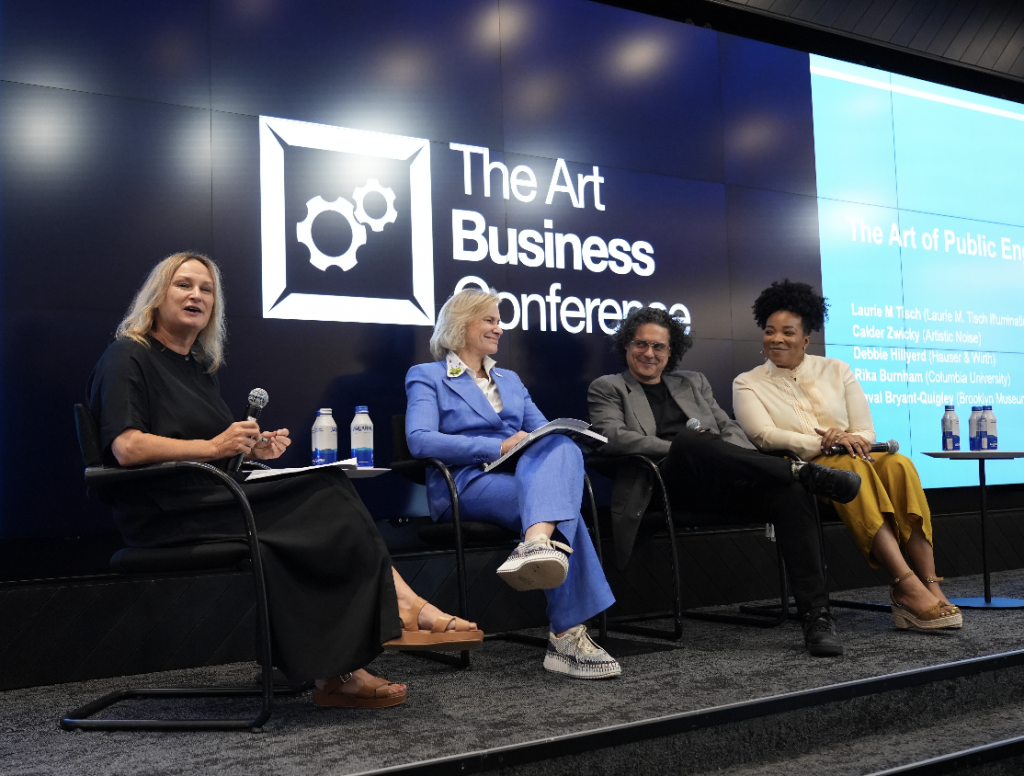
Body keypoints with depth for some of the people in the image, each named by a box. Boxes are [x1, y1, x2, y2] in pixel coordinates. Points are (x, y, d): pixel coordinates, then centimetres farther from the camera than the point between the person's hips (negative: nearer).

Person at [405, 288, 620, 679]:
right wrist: (499, 446, -18)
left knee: (560, 447, -33)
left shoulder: (510, 380, 30)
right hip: (467, 483, -5)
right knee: (559, 501, -34)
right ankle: (568, 633, -41)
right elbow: (420, 440, -10)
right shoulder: (427, 376, 10)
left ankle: (537, 544, -59)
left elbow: (546, 432, 19)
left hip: (524, 475, 5)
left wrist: (545, 446, -9)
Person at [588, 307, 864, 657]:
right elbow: (613, 437, -2)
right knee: (689, 438, -38)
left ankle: (816, 616, -30)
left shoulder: (693, 382, 30)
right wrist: (681, 448, -13)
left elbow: (729, 427, 21)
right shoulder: (607, 387, 16)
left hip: (721, 483, 4)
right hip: (666, 483, -4)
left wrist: (735, 460, -4)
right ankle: (802, 471, -31)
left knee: (791, 492, -26)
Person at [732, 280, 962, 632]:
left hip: (855, 460, 4)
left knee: (898, 464, -29)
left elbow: (866, 431, 11)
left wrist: (850, 440, -14)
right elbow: (766, 436, -8)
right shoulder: (747, 384, 9)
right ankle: (906, 585, -42)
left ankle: (930, 584, -35)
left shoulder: (835, 370, 17)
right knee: (852, 468, -36)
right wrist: (825, 444, -20)